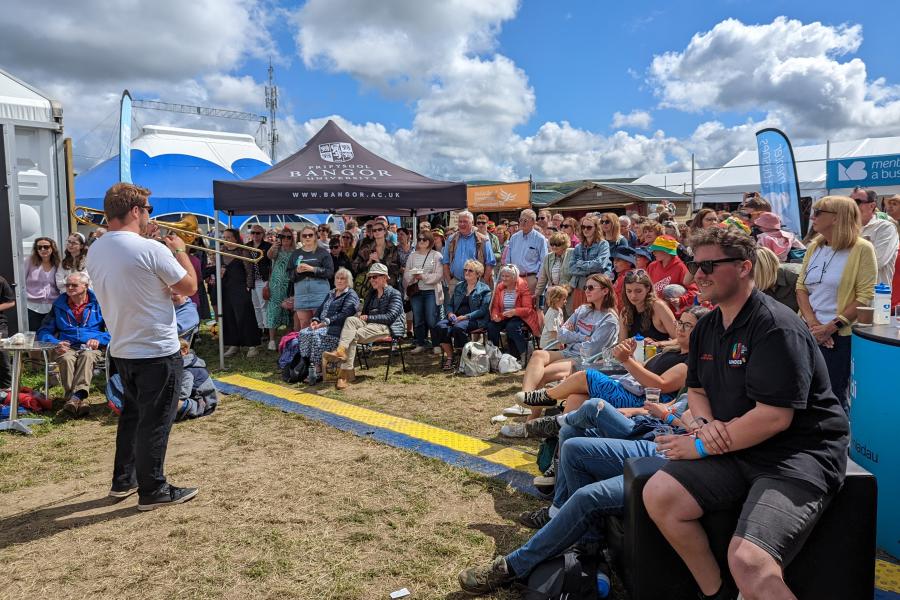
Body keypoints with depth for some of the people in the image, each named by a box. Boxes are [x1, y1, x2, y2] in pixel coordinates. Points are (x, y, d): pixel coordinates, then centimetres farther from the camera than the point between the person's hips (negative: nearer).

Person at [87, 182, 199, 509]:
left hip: (121, 350, 8)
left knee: (132, 414, 22)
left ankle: (123, 480, 33)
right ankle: (153, 491, 14)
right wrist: (180, 251, 2)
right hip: (157, 351, -8)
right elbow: (189, 287, -11)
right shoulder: (151, 249, -21)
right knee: (155, 421, 4)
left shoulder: (95, 251, 2)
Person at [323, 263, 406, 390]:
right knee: (350, 320, -27)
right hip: (370, 324, 6)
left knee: (354, 335, -30)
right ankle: (341, 351, -44)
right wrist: (362, 318, -1)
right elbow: (365, 313, 24)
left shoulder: (394, 294, 2)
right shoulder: (371, 294, 26)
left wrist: (368, 318, -11)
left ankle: (345, 373, -36)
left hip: (386, 327, -6)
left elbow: (391, 316, -11)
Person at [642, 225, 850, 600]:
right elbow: (697, 390, 19)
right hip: (735, 447, 8)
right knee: (658, 495, -8)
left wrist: (702, 446, -16)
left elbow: (774, 417, -24)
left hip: (798, 453, -8)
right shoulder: (706, 328, 9)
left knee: (748, 562, -29)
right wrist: (706, 424, -5)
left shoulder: (776, 327, -18)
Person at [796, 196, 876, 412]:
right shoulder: (814, 246, 9)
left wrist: (831, 327, -16)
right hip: (809, 333, 5)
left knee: (836, 395, 4)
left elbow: (865, 297, -12)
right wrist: (812, 323, -9)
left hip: (840, 336, -5)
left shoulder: (861, 249, -8)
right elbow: (801, 287, 6)